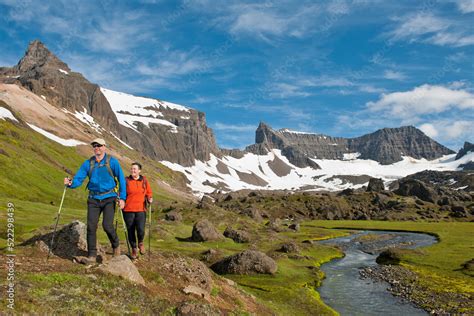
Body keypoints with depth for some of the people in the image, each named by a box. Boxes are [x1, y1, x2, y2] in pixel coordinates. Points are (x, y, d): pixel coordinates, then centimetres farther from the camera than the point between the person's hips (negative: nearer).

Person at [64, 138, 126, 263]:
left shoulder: (112, 161, -3)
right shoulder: (88, 163, 5)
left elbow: (121, 180, -2)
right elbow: (79, 179, 2)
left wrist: (122, 198, -9)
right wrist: (71, 183, -21)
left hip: (109, 198, -3)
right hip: (93, 199, 3)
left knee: (107, 225, -12)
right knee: (91, 226, -2)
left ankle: (116, 245, 18)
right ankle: (92, 255, 11)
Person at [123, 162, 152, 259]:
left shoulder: (144, 181, 7)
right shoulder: (126, 181, 2)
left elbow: (149, 193, 15)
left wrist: (149, 199, -4)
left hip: (141, 210, 0)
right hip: (128, 210, 0)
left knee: (141, 230, -15)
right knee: (131, 231, 7)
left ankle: (141, 243, 19)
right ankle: (134, 249, 28)